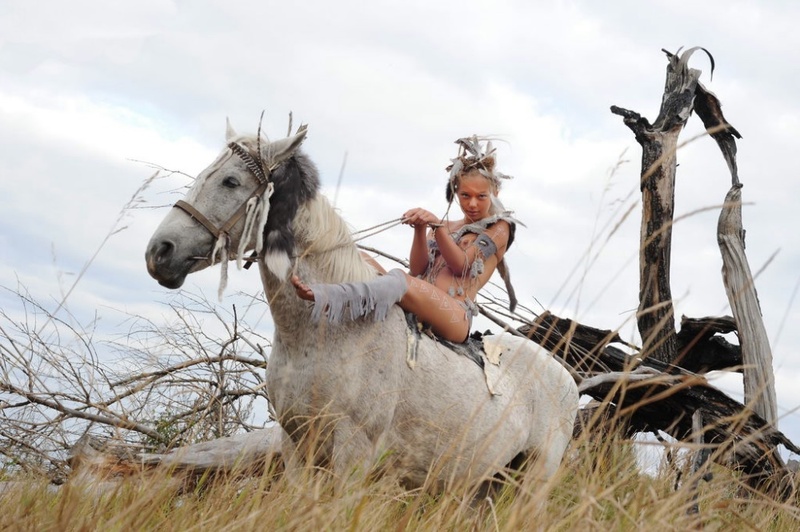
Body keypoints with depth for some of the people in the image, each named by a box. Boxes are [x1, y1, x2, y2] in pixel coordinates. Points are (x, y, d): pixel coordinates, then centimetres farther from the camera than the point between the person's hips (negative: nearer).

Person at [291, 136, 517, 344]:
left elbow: (461, 265, -3)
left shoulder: (498, 228, 14)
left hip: (456, 315, -7)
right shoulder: (445, 227, 29)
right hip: (413, 313, 7)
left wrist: (436, 226, -15)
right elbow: (418, 270, 12)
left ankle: (323, 298, -60)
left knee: (403, 281, -36)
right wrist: (421, 230, -4)